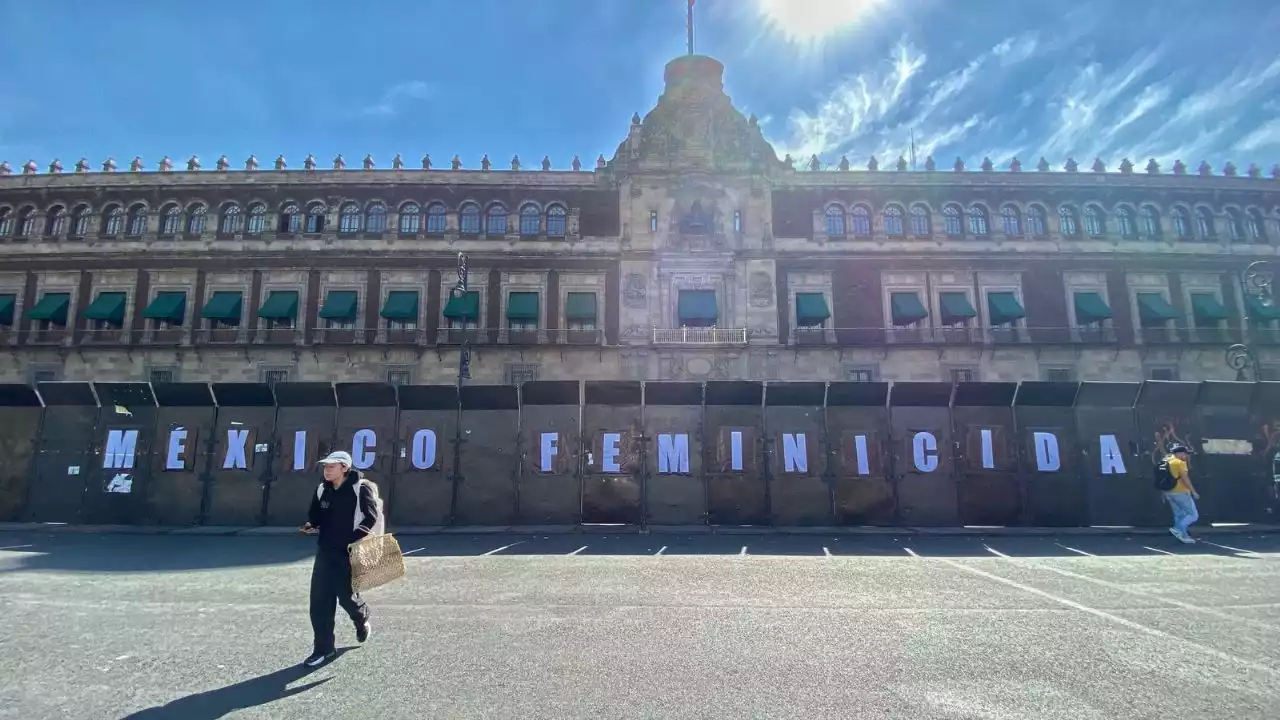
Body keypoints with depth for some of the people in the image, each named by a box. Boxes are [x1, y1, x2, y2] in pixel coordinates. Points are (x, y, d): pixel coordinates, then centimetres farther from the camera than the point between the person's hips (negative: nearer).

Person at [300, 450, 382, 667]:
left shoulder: (361, 488, -11)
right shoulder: (322, 490, 7)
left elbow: (372, 517, -14)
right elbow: (315, 515, 18)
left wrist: (356, 539, -24)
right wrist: (311, 526, -4)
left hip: (349, 553, -5)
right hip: (325, 552, 6)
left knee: (346, 595, 2)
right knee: (319, 600, 1)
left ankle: (362, 620, 36)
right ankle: (324, 648, 13)